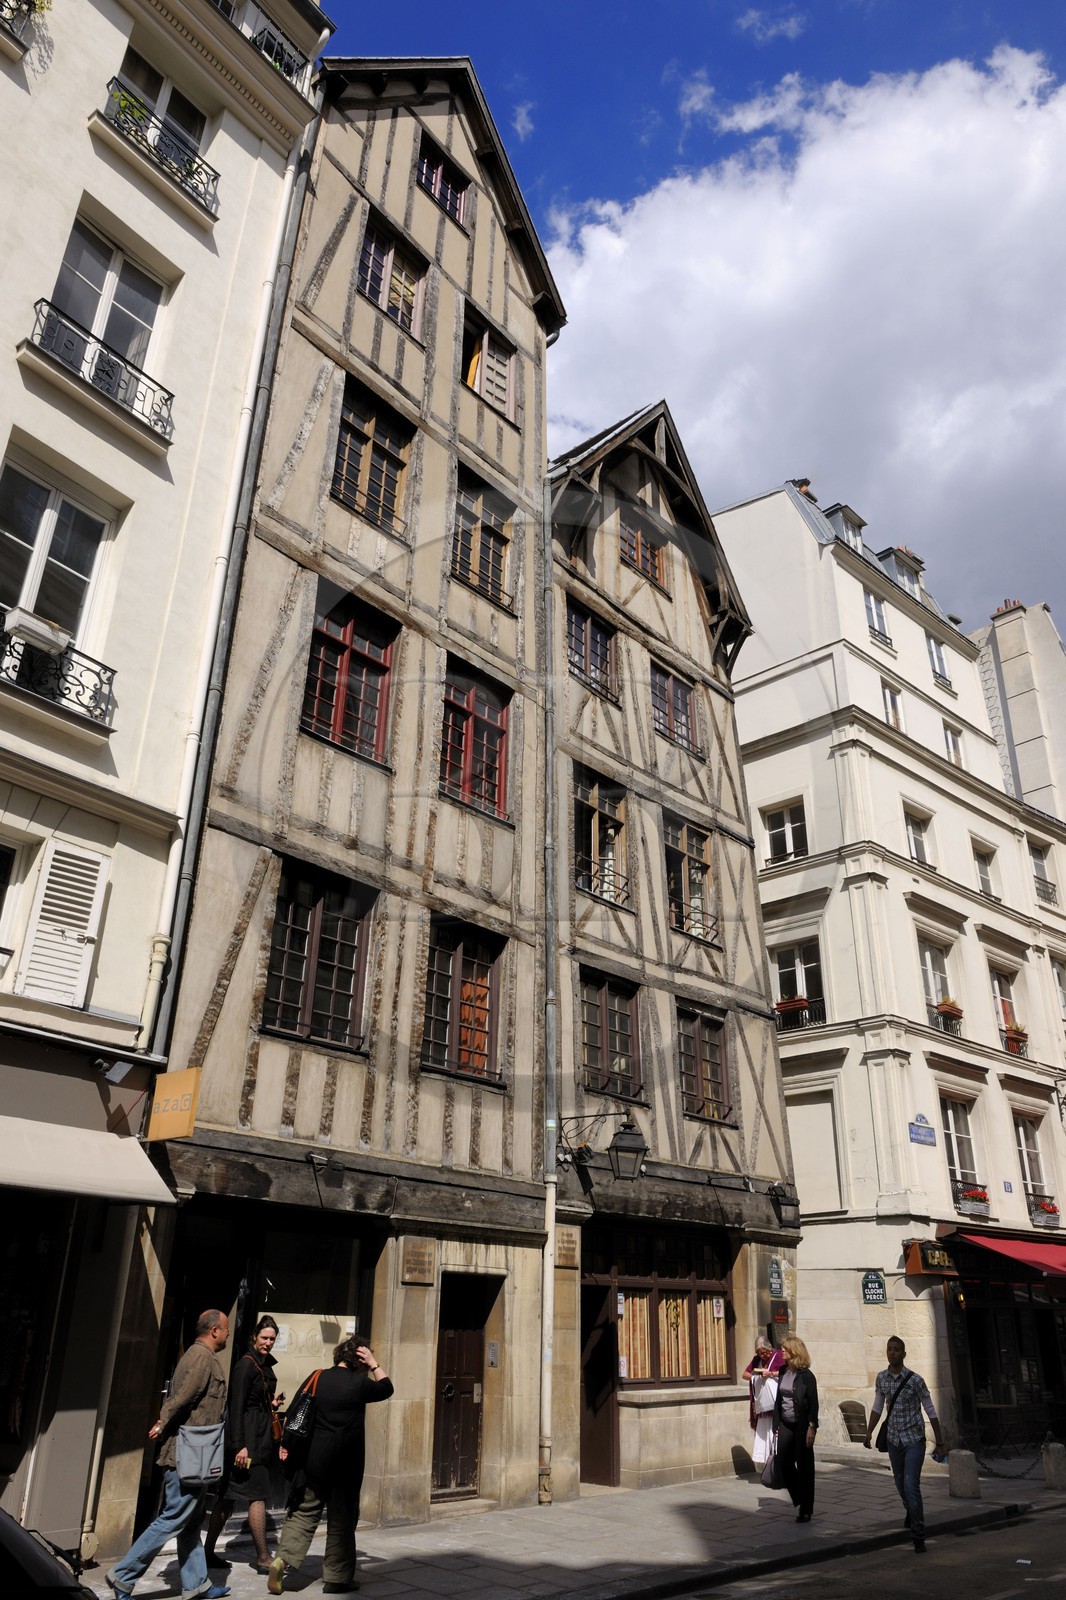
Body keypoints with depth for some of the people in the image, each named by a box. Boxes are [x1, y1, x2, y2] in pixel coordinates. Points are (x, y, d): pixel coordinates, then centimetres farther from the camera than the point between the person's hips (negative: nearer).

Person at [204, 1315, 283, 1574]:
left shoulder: (265, 1364, 13)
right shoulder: (246, 1364, -14)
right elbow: (236, 1406, -18)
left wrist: (272, 1404, 4)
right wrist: (240, 1445, -21)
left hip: (259, 1437, 9)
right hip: (248, 1438, -9)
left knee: (227, 1496, 13)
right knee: (258, 1495, -5)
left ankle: (208, 1552, 20)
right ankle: (263, 1558, 1)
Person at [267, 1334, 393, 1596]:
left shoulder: (315, 1379, 1)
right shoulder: (358, 1384, -9)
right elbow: (387, 1388, 9)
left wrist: (285, 1445, 14)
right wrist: (374, 1364, 6)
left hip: (313, 1459, 3)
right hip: (346, 1463, -3)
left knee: (304, 1513, 14)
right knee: (342, 1520, 9)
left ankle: (282, 1560, -3)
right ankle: (337, 1578, 15)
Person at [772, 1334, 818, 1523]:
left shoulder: (806, 1376, -11)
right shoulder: (783, 1373, 8)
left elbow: (813, 1403, -13)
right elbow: (778, 1400, 11)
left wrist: (811, 1427, -18)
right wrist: (776, 1424, 10)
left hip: (802, 1426, -6)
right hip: (786, 1425, 6)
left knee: (804, 1468, 3)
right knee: (784, 1462, 4)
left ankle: (806, 1509, 13)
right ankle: (798, 1498, 26)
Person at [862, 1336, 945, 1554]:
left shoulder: (915, 1380, -16)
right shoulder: (881, 1378, -3)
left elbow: (931, 1411, -8)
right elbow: (877, 1407, 8)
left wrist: (939, 1442, -5)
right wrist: (868, 1433, 6)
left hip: (914, 1440, -5)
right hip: (894, 1440, 5)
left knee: (911, 1486, -13)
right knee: (900, 1484, 19)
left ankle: (918, 1537, -3)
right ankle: (911, 1512, 49)